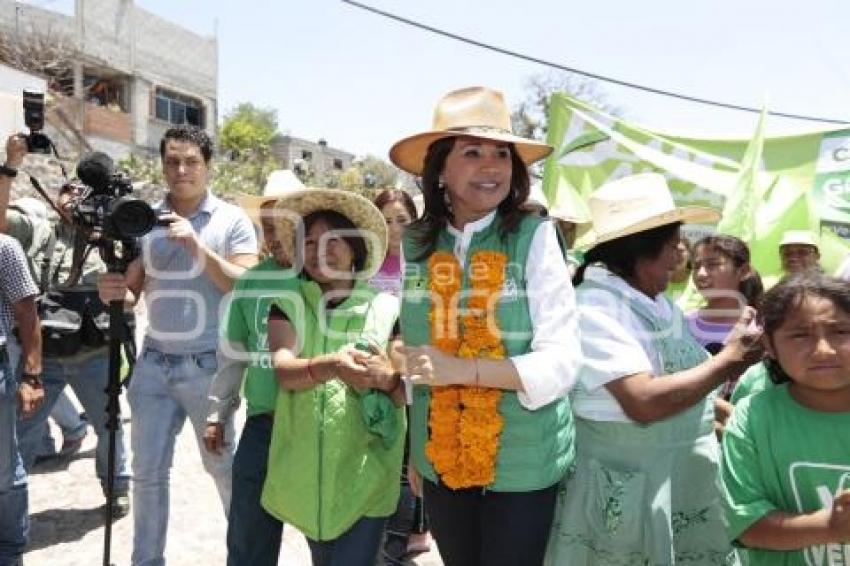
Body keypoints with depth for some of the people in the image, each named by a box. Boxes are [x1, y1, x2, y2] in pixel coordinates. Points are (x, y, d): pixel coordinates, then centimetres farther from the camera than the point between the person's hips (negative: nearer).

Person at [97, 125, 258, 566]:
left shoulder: (232, 220, -4)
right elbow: (130, 292, 8)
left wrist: (198, 246, -21)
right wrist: (112, 290, -15)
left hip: (208, 365, -3)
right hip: (153, 362, 3)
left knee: (222, 465, 10)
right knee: (147, 470, 11)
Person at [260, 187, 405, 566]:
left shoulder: (387, 308, -2)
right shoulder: (288, 305, 3)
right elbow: (284, 371, -14)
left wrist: (387, 378, -28)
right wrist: (329, 366, -35)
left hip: (365, 473, -2)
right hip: (306, 471, 2)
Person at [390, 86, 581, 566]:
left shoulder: (535, 237, -14)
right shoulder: (416, 244, -3)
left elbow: (563, 361, -16)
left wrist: (464, 369, -26)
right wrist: (413, 454, 13)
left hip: (523, 468, -3)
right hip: (441, 464, 4)